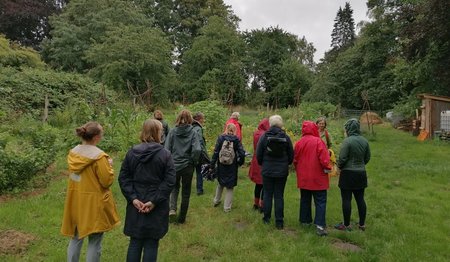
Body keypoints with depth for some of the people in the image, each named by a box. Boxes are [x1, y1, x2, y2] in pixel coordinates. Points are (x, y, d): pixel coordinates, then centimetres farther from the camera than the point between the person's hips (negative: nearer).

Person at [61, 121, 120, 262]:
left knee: (75, 238, 21)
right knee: (94, 241, 6)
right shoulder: (99, 156, -21)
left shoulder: (73, 152, 3)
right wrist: (109, 166, -3)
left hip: (75, 201, 7)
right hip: (93, 203, -7)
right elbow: (107, 181, -18)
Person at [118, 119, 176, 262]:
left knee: (135, 242, 16)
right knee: (151, 244, 9)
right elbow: (169, 181, -15)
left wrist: (133, 198, -7)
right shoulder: (165, 154, -9)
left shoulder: (131, 153, 1)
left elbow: (123, 178, -2)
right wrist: (154, 201, -15)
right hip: (157, 208, -3)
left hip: (135, 206, 3)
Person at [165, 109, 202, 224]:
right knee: (186, 192, 14)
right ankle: (181, 218, 24)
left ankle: (172, 209, 10)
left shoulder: (172, 131, -6)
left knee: (174, 187, 27)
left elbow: (166, 149, -8)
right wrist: (193, 161, -5)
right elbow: (197, 150, -21)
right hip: (188, 166, -1)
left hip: (174, 165, 1)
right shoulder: (193, 132, -10)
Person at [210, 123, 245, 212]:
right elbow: (242, 153, -11)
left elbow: (216, 152, -8)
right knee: (230, 186, 10)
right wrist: (240, 162, 6)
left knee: (220, 183, 23)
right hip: (232, 168, -2)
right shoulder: (236, 139, -6)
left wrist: (212, 164, -3)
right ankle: (227, 207, 14)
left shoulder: (221, 138, -5)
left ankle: (216, 201, 38)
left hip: (221, 166, 2)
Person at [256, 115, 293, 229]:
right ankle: (279, 221, 12)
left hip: (267, 170, -1)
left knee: (267, 194, 11)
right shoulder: (286, 137, -5)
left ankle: (266, 218, 21)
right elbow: (291, 155, 2)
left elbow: (258, 154, -3)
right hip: (282, 171, 1)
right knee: (279, 195, 7)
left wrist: (262, 164, 14)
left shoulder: (264, 136, -7)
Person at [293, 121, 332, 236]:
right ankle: (320, 225, -5)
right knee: (320, 201, 1)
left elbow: (295, 160, 7)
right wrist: (327, 168, -2)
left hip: (303, 178, 5)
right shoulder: (318, 141, -14)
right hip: (318, 178, -5)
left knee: (305, 200, 18)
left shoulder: (299, 143, 1)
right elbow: (324, 158, -19)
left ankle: (305, 220, 27)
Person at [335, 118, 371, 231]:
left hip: (348, 173, -7)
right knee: (360, 199, 14)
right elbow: (367, 158, 9)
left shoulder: (347, 141, -17)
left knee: (346, 200, 3)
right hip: (361, 173, 7)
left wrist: (339, 166, 2)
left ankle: (346, 225, 12)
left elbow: (342, 158, -16)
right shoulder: (364, 140, 3)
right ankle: (362, 224, 24)